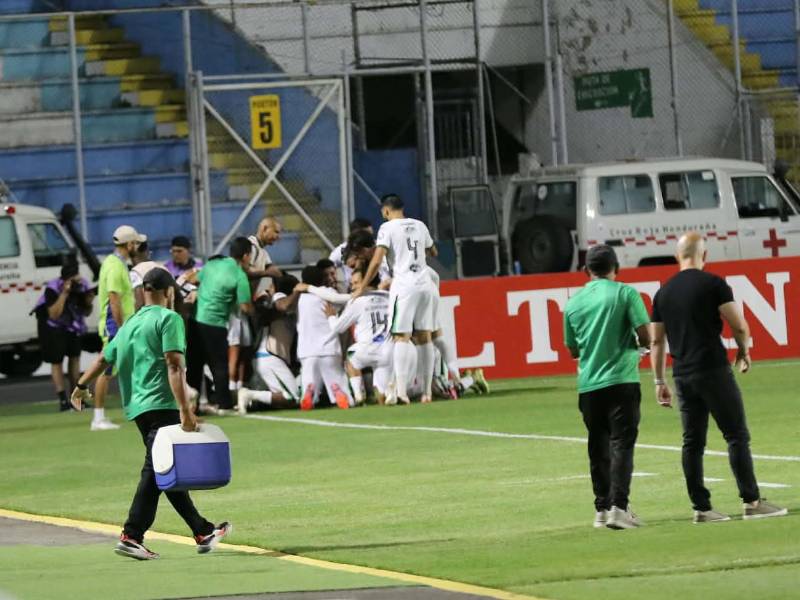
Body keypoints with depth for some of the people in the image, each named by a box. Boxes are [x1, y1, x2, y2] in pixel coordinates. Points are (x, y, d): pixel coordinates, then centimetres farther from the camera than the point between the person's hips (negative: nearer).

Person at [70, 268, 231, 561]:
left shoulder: (130, 324, 18)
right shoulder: (169, 319, -4)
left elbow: (104, 358, 29)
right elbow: (174, 366, -14)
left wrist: (81, 387, 45)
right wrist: (185, 410, -20)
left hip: (136, 407, 8)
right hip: (162, 405, -8)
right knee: (156, 471, -11)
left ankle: (203, 532, 18)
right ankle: (131, 536, -18)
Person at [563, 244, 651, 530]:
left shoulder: (573, 303, 8)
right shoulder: (625, 293, -3)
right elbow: (645, 336, -9)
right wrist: (638, 345, 13)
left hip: (588, 386, 4)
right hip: (621, 379, -4)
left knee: (598, 448, 13)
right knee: (621, 444, -6)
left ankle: (602, 508, 16)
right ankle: (618, 507, -18)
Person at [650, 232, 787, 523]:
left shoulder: (663, 293, 11)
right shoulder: (713, 284, -6)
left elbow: (657, 341, 12)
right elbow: (740, 327, -9)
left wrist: (660, 382, 18)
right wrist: (743, 353, 10)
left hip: (682, 376, 5)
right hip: (713, 370, -5)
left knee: (693, 441, 7)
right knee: (737, 435, -1)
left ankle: (701, 507, 6)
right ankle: (752, 501, -4)